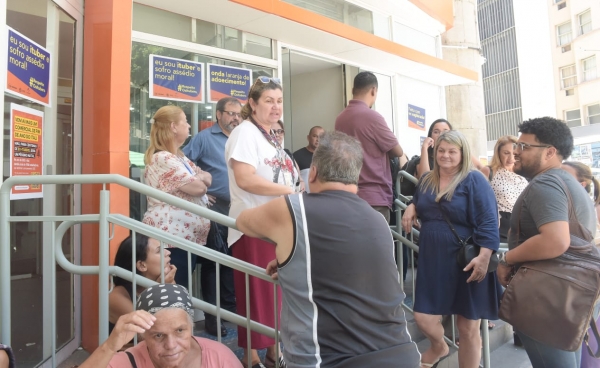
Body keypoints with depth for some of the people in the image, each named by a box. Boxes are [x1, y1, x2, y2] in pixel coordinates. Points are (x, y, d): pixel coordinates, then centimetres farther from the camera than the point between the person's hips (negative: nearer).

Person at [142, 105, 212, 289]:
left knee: (180, 289, 16)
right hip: (172, 236, -10)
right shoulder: (163, 159, -16)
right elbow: (198, 188, -20)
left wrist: (197, 178, -9)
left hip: (184, 235, 10)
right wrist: (198, 180, 3)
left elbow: (208, 178, 13)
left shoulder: (179, 156, 16)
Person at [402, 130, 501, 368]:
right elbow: (417, 202, 27)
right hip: (432, 261, 5)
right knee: (423, 318, 6)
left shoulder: (474, 180, -9)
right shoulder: (426, 180, 9)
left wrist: (484, 257, -25)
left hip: (466, 263, -4)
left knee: (468, 328, 8)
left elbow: (488, 222, -14)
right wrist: (412, 206, 3)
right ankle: (439, 347, 42)